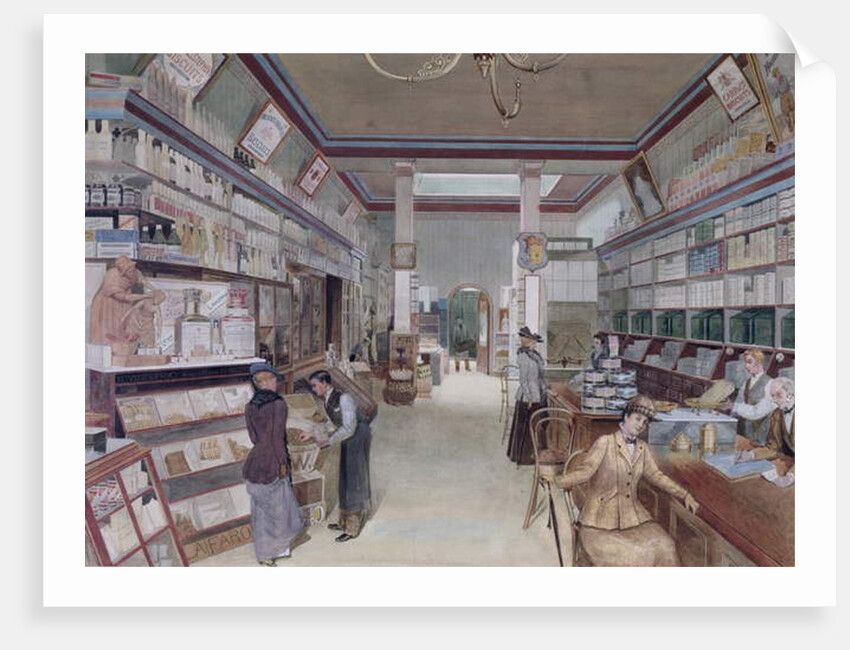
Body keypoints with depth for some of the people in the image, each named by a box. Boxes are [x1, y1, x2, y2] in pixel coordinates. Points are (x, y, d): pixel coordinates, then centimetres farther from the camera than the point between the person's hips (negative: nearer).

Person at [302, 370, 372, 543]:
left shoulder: (343, 399, -22)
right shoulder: (328, 401, 4)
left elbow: (349, 428, -24)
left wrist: (329, 441, -17)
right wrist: (313, 434, 9)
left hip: (358, 438, -8)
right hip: (348, 441, 8)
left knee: (354, 478, 1)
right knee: (345, 479, 16)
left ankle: (352, 528, 14)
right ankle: (345, 521, 32)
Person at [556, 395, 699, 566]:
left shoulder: (642, 448, 11)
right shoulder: (606, 442, -9)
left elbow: (656, 475, 20)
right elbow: (585, 469, -20)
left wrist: (684, 495, 12)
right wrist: (558, 481, -37)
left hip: (633, 515, 6)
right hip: (602, 518, -5)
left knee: (665, 546, -14)